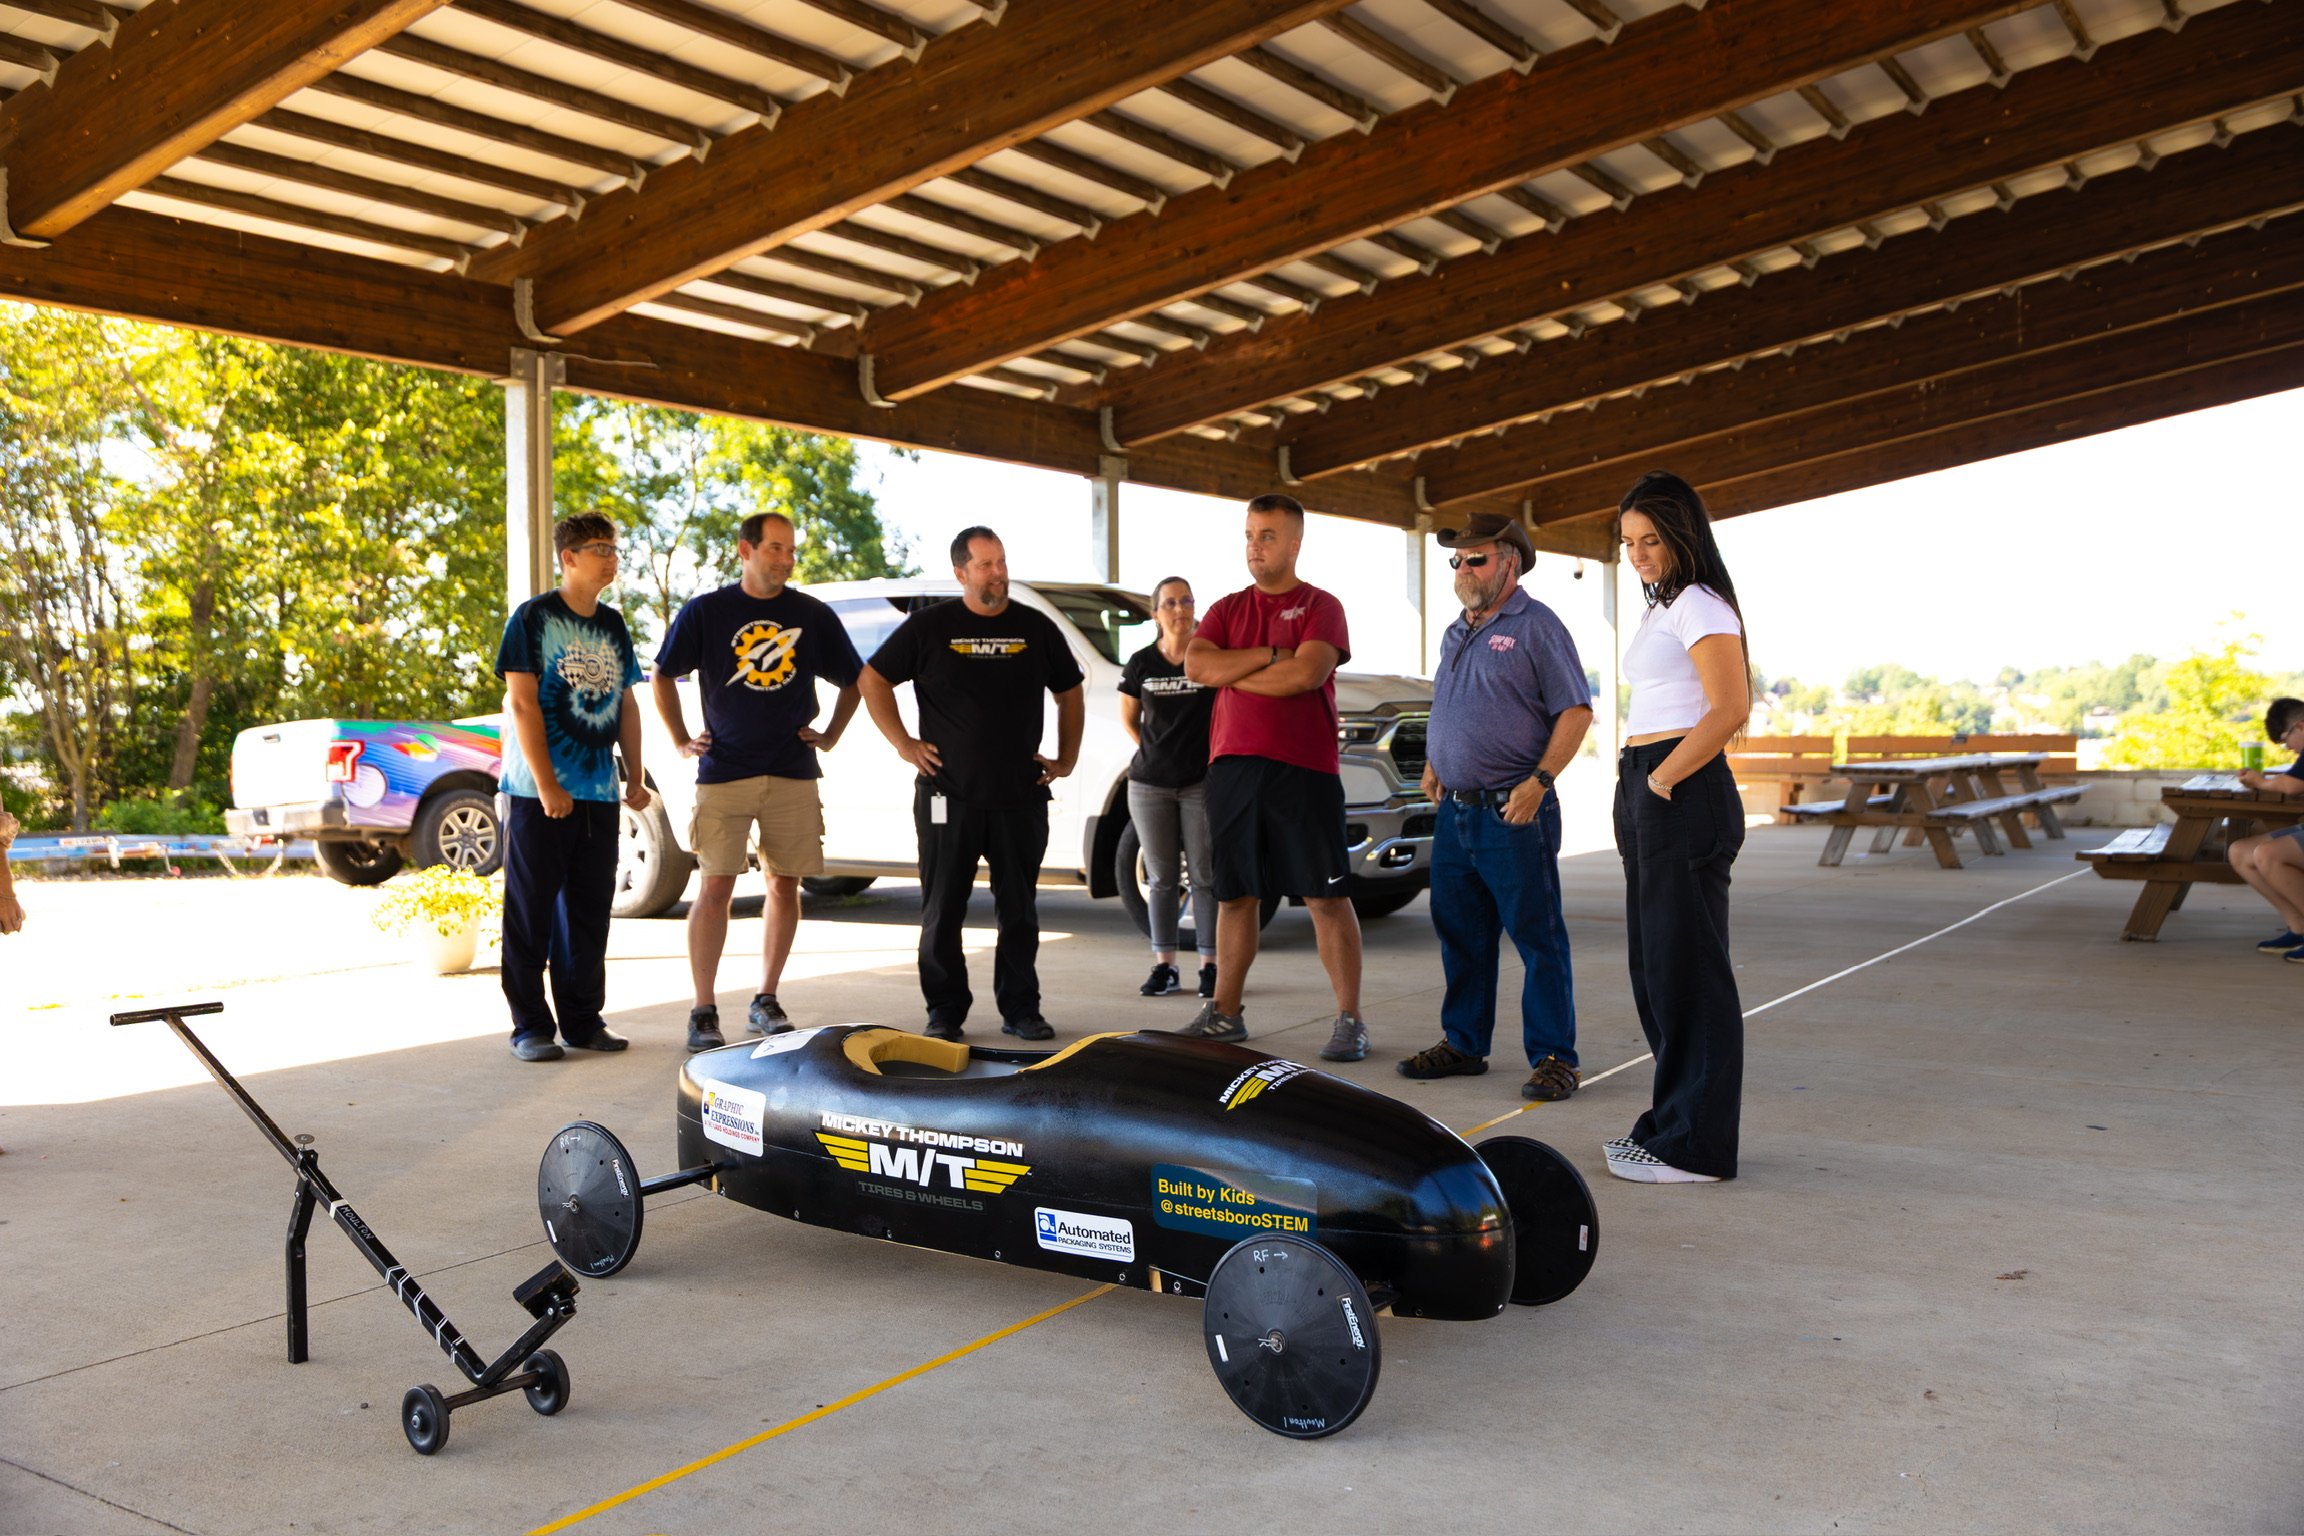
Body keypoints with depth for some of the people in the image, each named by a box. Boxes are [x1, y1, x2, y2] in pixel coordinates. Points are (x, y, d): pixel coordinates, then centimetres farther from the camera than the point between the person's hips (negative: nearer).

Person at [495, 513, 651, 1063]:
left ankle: (583, 1019, 18)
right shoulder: (533, 617, -5)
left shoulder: (613, 625, 13)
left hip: (599, 794, 6)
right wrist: (546, 785, -16)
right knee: (531, 912, 1)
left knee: (589, 910, 10)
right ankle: (530, 1026, 8)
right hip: (538, 792, -6)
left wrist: (635, 777, 10)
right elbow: (522, 703, -10)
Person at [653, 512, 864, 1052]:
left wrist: (830, 736, 10)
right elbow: (664, 676, 12)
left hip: (793, 774, 2)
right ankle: (704, 1012, 1)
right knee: (714, 888, -6)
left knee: (785, 886, 5)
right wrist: (682, 741, 6)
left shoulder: (814, 616, 6)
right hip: (724, 772, -2)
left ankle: (766, 1002, 18)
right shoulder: (705, 612, 2)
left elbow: (853, 680, 18)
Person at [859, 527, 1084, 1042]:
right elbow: (873, 679, 9)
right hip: (948, 796, -2)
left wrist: (1066, 759, 13)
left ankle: (1020, 1009, 16)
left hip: (1021, 797, 2)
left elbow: (1070, 693, 20)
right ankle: (944, 1011, 14)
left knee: (1020, 911, 6)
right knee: (942, 911, 3)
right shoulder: (930, 626, 2)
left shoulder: (1036, 628, 9)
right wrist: (902, 743, 2)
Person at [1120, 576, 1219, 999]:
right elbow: (1128, 717, 17)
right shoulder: (1141, 663, 3)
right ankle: (1164, 967, 14)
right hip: (1150, 785, 2)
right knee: (1162, 878, 8)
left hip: (1202, 781, -2)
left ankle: (1210, 966, 8)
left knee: (1205, 876, 1)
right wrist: (1156, 752, 10)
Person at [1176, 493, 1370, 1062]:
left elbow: (1308, 673, -15)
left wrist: (1230, 671, -5)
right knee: (1235, 894, 11)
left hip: (1303, 769, -4)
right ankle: (1224, 1012, 21)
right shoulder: (1227, 609, 16)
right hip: (1232, 765, 4)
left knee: (1326, 897, -3)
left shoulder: (1320, 607, 3)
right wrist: (1269, 656, -8)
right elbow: (1196, 666, -1)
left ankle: (1349, 1020, 3)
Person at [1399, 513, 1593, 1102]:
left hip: (1514, 814, -8)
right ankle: (1463, 1044, 24)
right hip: (1454, 811, 8)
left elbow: (1576, 711, -11)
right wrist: (1432, 762, 14)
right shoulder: (1456, 634, 17)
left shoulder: (1536, 627, -6)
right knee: (1460, 936, 13)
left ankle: (1553, 1058, 3)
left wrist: (1539, 781, -19)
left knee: (1537, 937, -3)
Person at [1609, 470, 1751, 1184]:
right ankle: (1676, 1121, 24)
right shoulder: (1664, 609, 20)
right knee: (1655, 964, 14)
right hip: (1647, 790, 10)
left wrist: (1662, 778, -17)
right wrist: (1637, 783, 13)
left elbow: (1731, 708, -21)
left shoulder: (1699, 604, -10)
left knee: (1685, 965, -5)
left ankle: (1695, 1146, 3)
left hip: (1684, 797, -10)